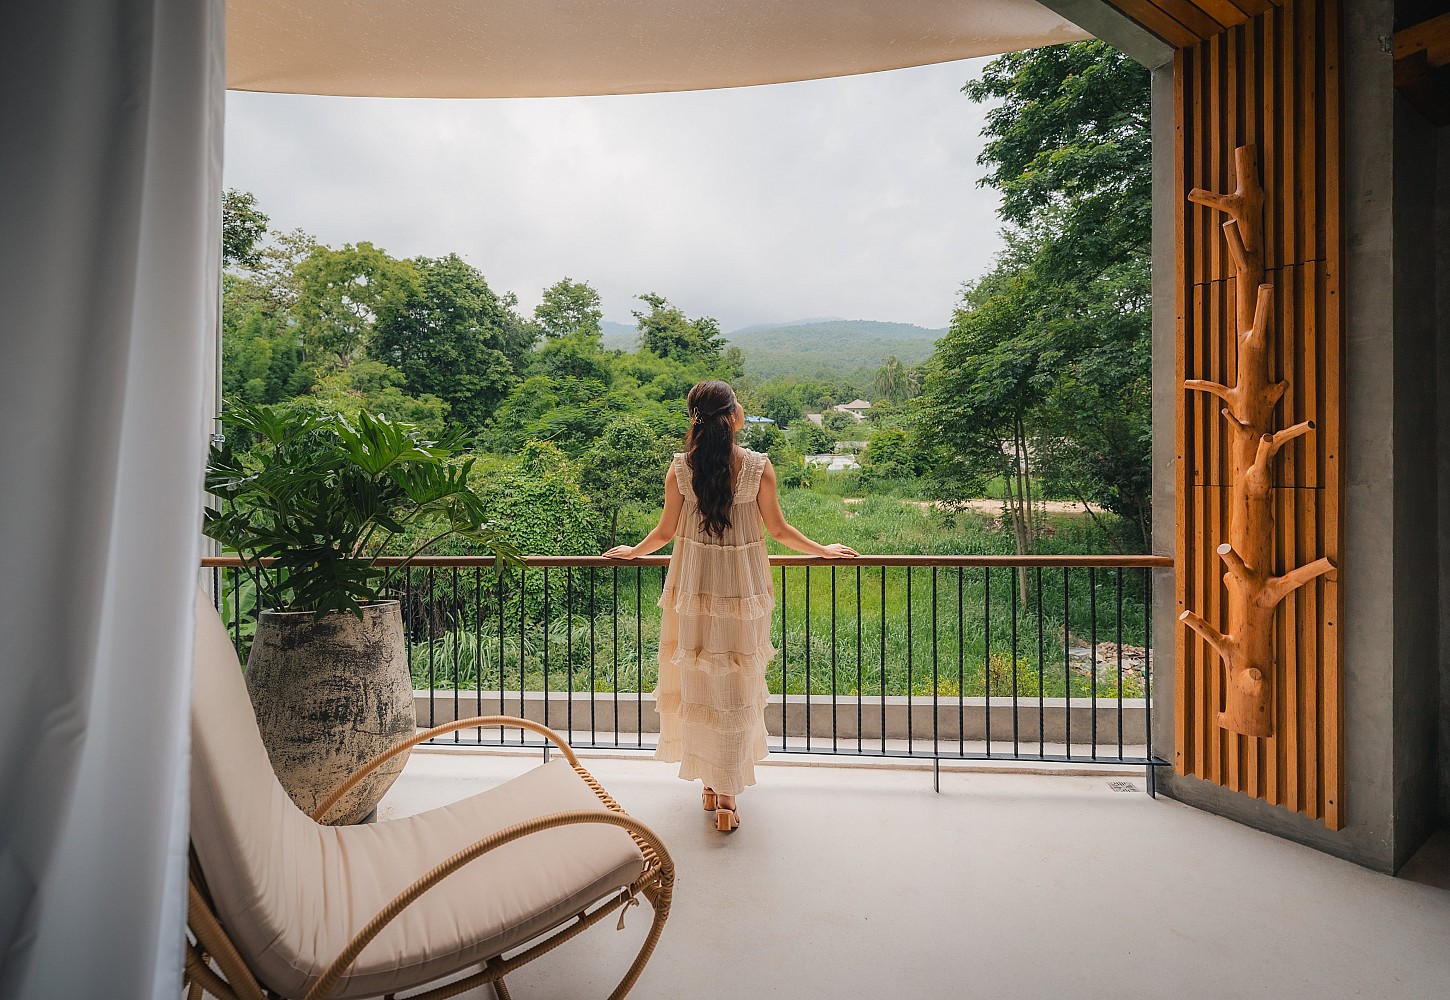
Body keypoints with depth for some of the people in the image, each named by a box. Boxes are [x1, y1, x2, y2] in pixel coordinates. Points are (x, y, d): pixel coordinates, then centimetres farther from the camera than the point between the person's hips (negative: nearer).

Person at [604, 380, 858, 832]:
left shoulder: (680, 467, -7)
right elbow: (778, 529, -2)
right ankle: (727, 795, 21)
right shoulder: (759, 466, -10)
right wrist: (824, 550, 15)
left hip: (694, 587, 1)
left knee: (698, 681, 16)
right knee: (736, 687, 11)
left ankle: (709, 782, 32)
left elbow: (666, 531, 1)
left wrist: (632, 551, 21)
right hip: (742, 587, -1)